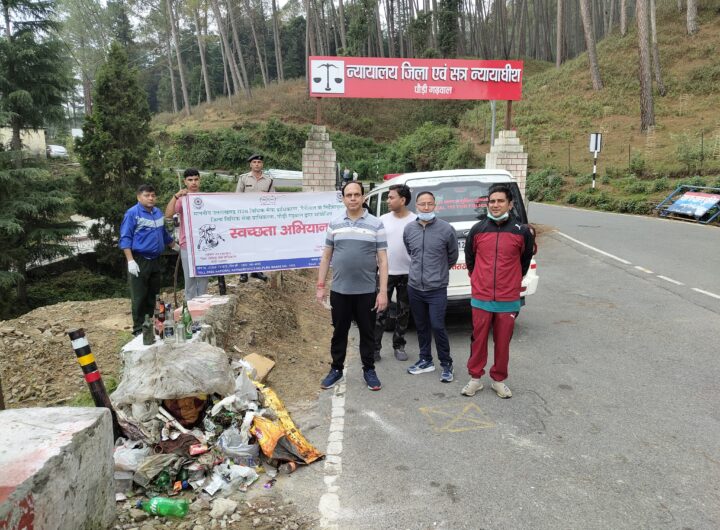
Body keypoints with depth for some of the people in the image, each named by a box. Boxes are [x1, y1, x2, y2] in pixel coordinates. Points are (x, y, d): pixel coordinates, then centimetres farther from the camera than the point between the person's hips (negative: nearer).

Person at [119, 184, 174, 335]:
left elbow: (164, 234, 26)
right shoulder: (132, 213, -9)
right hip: (139, 261, -7)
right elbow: (125, 239, -12)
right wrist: (131, 261, -19)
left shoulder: (158, 213, 11)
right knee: (139, 297, -2)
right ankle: (139, 329, 7)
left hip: (155, 260, 7)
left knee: (152, 296, 14)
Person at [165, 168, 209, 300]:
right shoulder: (181, 199, 0)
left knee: (203, 277, 9)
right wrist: (176, 196, -25)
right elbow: (168, 215, -15)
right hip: (187, 245, -1)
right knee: (189, 278, 6)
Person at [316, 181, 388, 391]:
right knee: (339, 332, 13)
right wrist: (320, 285, 5)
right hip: (339, 291, 2)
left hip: (367, 291, -2)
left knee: (367, 333, 10)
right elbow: (326, 256, 9)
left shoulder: (376, 225, -2)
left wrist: (383, 291, -9)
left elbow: (383, 260, -3)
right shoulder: (334, 224, 5)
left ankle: (369, 370, 25)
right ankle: (336, 369, 28)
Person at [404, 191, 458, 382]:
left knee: (437, 327, -7)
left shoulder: (446, 229, -9)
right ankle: (425, 360, 29)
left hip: (437, 289, -4)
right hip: (414, 287, 4)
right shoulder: (409, 229, 2)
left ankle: (446, 365, 10)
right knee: (421, 327, 14)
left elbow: (453, 257, 6)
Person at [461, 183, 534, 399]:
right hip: (481, 298, 1)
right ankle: (475, 378, 24)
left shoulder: (522, 231, -4)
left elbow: (525, 259, 11)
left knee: (503, 342, 10)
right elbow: (469, 257, 14)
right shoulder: (478, 229, -1)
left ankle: (499, 380, 27)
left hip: (508, 300, 0)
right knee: (479, 340, 9)